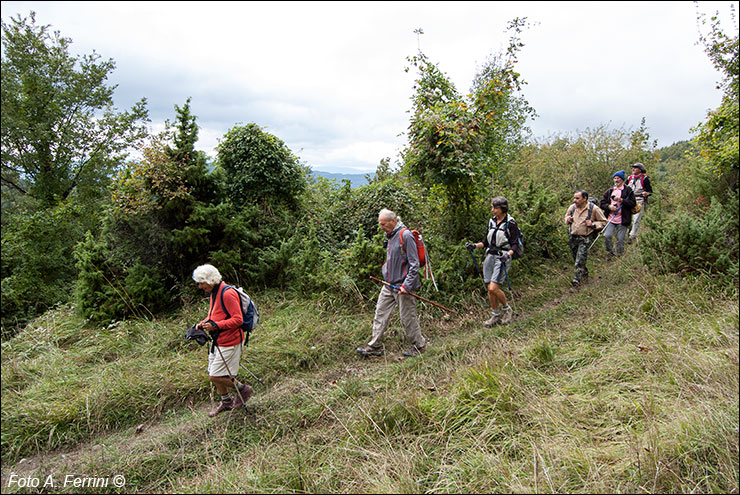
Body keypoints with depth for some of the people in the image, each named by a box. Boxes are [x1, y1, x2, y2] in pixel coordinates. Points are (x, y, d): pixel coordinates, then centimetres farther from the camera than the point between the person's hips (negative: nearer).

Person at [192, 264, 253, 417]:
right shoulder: (214, 293, 10)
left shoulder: (227, 294, -21)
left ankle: (243, 389, 14)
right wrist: (203, 324, 2)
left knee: (215, 376, -7)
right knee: (213, 375, 16)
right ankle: (226, 402, 35)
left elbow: (237, 319, -23)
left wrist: (215, 325, -28)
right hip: (218, 341, 10)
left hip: (229, 342, -9)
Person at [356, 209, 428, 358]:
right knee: (380, 313, 8)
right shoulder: (390, 236, 13)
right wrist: (386, 275, 17)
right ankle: (374, 347, 16)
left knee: (408, 317, 2)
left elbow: (414, 264, -17)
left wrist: (406, 285, -21)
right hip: (389, 284, 9)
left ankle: (419, 345, 20)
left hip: (402, 285, -8)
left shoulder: (406, 235, -15)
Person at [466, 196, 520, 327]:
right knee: (490, 289, 6)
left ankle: (507, 309, 11)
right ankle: (496, 315, 21)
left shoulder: (511, 223, -8)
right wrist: (475, 246, -1)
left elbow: (514, 245, -10)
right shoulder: (492, 221, 11)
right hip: (490, 257, 6)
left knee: (494, 288, -15)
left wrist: (507, 254, -28)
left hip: (503, 258, -6)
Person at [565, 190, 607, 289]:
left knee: (580, 261, -11)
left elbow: (603, 222, 0)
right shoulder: (572, 207, 3)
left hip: (585, 239, -5)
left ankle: (576, 281, -7)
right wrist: (568, 219, -1)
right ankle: (585, 273, 41)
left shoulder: (594, 209, -10)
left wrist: (593, 224, -17)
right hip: (572, 237, 5)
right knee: (576, 259, 17)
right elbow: (566, 216, 23)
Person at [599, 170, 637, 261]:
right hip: (611, 219, 3)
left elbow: (633, 203, -6)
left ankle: (619, 256, 15)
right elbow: (602, 203, 12)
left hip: (622, 220, -3)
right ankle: (610, 253, 12)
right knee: (607, 236, -9)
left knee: (620, 240, 0)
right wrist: (609, 206, -7)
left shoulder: (628, 190, 2)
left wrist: (621, 200, -16)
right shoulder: (610, 191, 15)